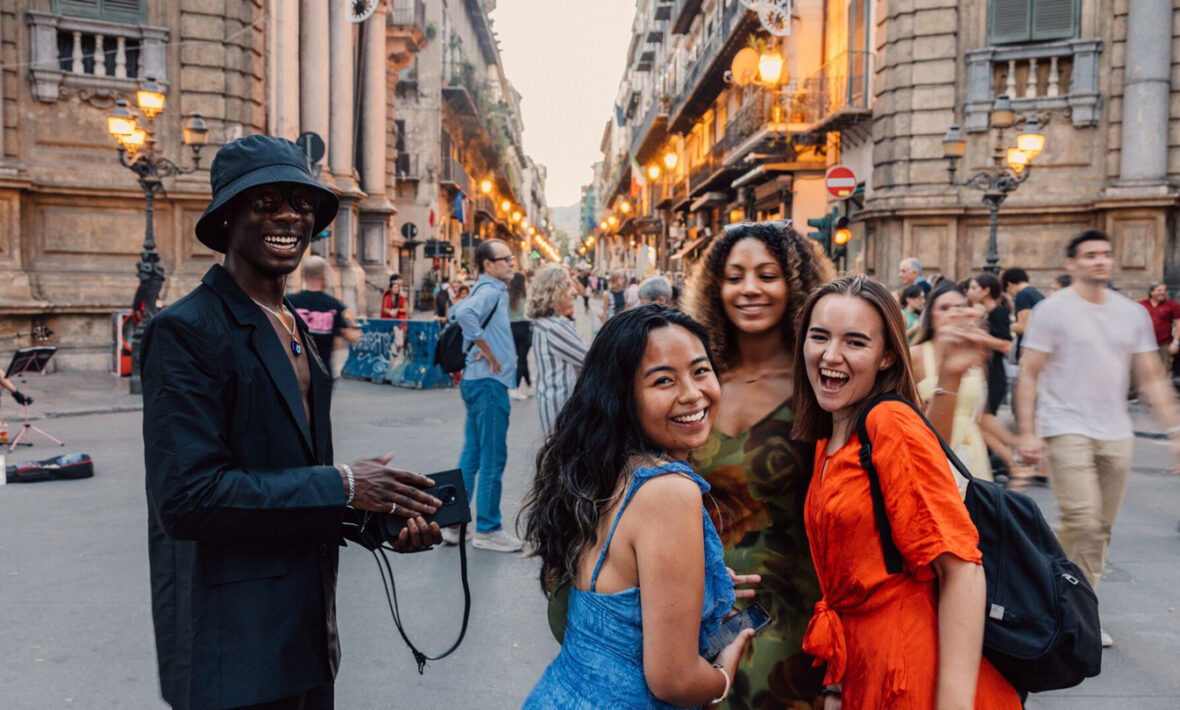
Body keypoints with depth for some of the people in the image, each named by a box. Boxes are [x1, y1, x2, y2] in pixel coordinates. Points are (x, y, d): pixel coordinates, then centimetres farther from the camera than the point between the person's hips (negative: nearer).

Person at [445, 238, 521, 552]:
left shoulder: (488, 291, 17)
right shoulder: (490, 292, -13)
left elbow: (457, 311, 31)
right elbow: (464, 314, -32)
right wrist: (487, 352, -23)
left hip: (478, 381, 10)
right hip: (489, 382, -10)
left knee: (471, 456, 13)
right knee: (492, 459, -3)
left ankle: (453, 524, 19)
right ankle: (487, 530, 6)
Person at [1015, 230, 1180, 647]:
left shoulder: (1133, 313, 11)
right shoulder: (1053, 310, -3)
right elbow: (1029, 374, -5)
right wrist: (1027, 432, -12)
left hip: (1116, 435, 5)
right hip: (1067, 431, -5)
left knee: (1101, 529, 8)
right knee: (1083, 522, -13)